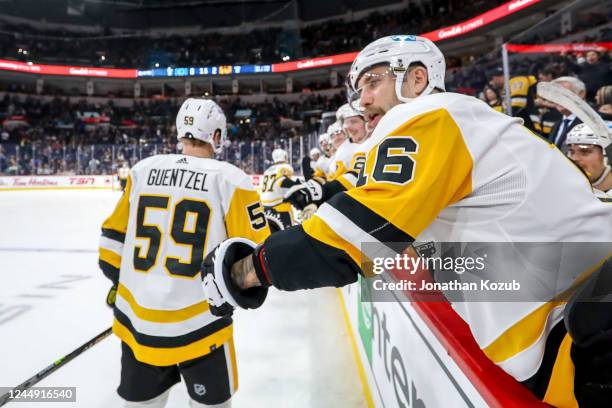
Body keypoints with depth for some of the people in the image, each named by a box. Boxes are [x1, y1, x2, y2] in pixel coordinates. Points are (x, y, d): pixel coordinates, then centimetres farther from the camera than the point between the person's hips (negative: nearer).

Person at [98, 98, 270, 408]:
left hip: (136, 320, 5)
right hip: (198, 325, -4)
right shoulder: (229, 178, -11)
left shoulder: (142, 170, 2)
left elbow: (114, 237, 10)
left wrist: (119, 284, 24)